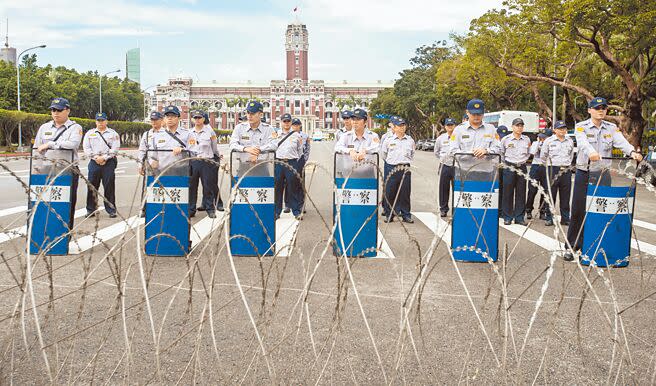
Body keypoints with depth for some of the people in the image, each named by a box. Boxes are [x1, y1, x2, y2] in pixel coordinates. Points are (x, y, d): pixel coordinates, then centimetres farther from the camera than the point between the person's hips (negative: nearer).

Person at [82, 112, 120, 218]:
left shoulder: (113, 133, 9)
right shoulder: (90, 133, 14)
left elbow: (115, 148, -1)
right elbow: (86, 148, 6)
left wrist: (104, 157, -10)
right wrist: (96, 157, -7)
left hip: (109, 162, -2)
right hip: (94, 162, 2)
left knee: (109, 186, -2)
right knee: (92, 186, 2)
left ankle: (111, 209, 4)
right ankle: (91, 210, 10)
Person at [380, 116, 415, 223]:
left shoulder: (410, 140, 7)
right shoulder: (388, 140, 1)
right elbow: (383, 154, 13)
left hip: (405, 169, 1)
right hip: (392, 169, -1)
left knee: (405, 193, 3)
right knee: (390, 193, 0)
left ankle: (406, 215, 11)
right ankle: (390, 214, 13)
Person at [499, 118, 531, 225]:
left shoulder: (527, 139, 7)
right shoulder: (506, 139, -2)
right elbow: (501, 153, 10)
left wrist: (523, 161, 12)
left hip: (522, 167, 3)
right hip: (509, 167, -3)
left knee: (521, 193, 3)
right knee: (508, 192, -2)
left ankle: (519, 217, 10)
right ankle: (507, 217, 6)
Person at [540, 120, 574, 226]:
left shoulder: (570, 141, 11)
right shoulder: (549, 141, 1)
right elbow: (543, 156, 8)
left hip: (566, 170, 3)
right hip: (553, 170, -3)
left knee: (565, 196, 5)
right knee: (551, 195, -2)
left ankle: (565, 218, 12)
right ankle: (549, 218, 5)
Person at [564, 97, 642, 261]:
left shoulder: (612, 128, 8)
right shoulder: (581, 127, -2)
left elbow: (621, 142, -11)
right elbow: (582, 142, -23)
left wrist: (632, 152, -33)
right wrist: (591, 152, -46)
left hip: (603, 175, 3)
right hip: (584, 174, -3)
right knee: (578, 211, -2)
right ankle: (572, 246, 6)